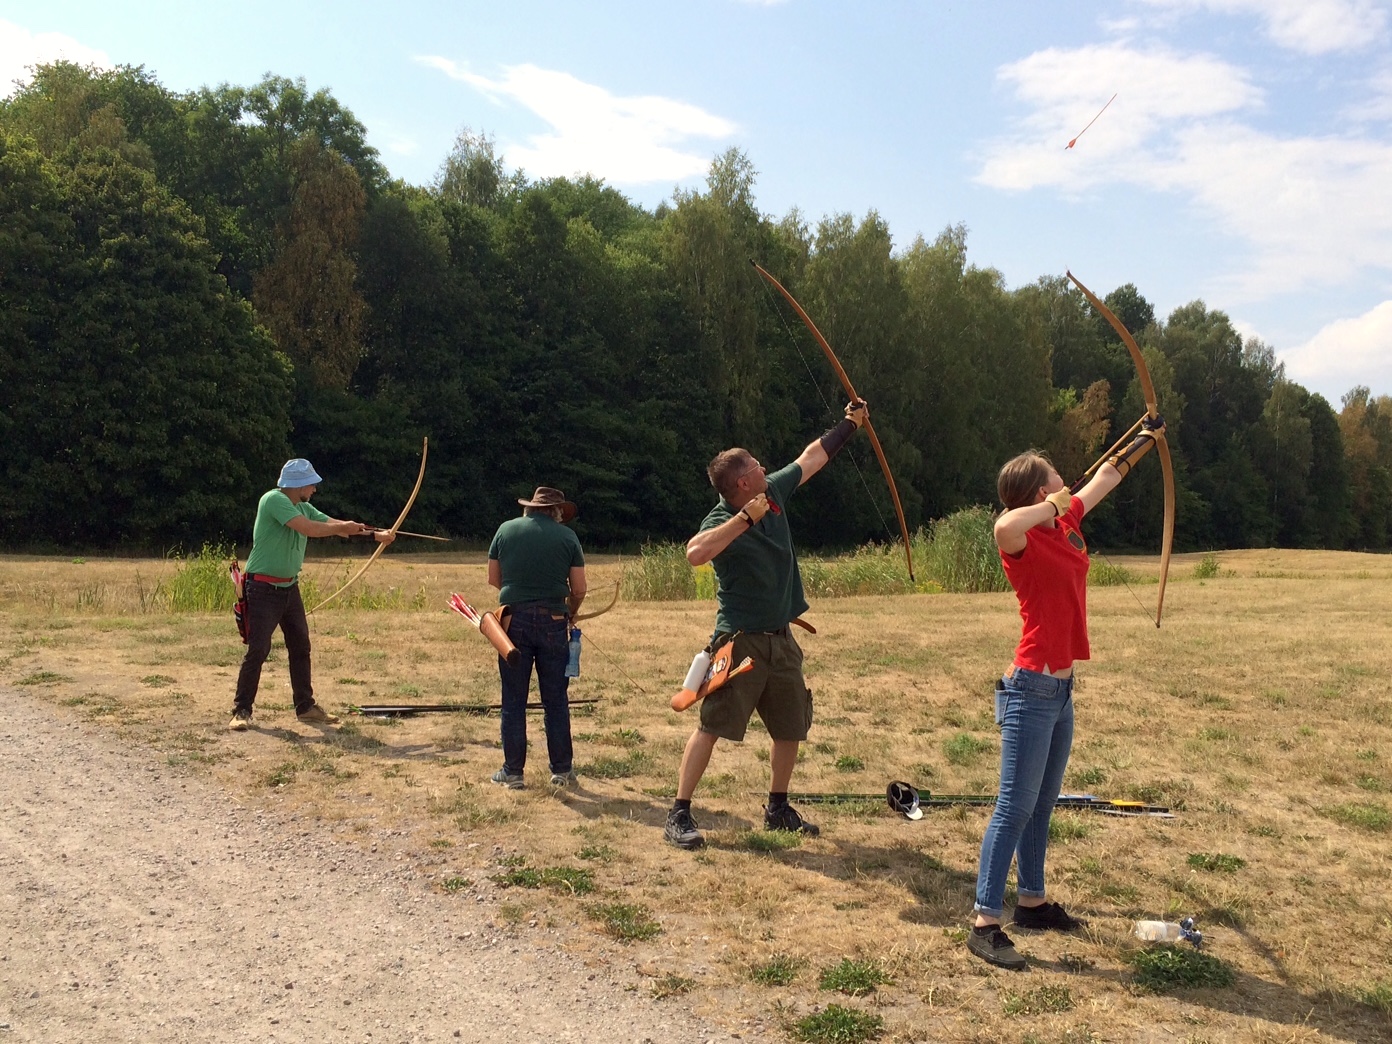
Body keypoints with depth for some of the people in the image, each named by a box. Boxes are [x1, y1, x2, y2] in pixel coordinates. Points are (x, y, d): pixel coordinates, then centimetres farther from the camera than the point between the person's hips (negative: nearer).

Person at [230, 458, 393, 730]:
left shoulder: (304, 508, 9)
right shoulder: (274, 500, -17)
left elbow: (333, 524, 10)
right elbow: (307, 528, -27)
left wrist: (375, 534, 2)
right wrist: (342, 528, -13)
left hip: (290, 588, 9)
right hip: (263, 588, -9)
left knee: (300, 646, 11)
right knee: (258, 649, -8)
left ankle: (305, 706, 21)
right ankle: (241, 710, 1)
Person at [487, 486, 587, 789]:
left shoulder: (506, 529, 5)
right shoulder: (567, 537, 2)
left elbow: (493, 579, 10)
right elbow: (578, 589, 2)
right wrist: (570, 614, 20)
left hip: (513, 619, 1)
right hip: (552, 621, 0)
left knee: (513, 701, 8)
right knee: (556, 701, 10)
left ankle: (513, 772, 12)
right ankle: (562, 770, 17)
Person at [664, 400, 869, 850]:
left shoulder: (774, 492, 3)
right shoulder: (723, 522, -18)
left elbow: (811, 458, 18)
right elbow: (695, 553, -40)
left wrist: (849, 424, 26)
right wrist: (745, 519, -37)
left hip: (780, 640, 8)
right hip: (740, 641, -8)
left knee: (791, 728, 15)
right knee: (712, 726, -8)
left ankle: (778, 808, 31)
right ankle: (679, 815, 0)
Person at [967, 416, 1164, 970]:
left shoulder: (1065, 525, 8)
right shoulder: (1023, 540, -15)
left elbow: (1105, 477, 25)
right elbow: (1003, 525, -42)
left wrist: (1145, 439, 39)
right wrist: (1055, 502, -25)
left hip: (1061, 686, 9)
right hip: (1032, 689, -9)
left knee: (1042, 804, 17)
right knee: (1016, 807, -7)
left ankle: (1032, 902, 29)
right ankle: (985, 923, -1)